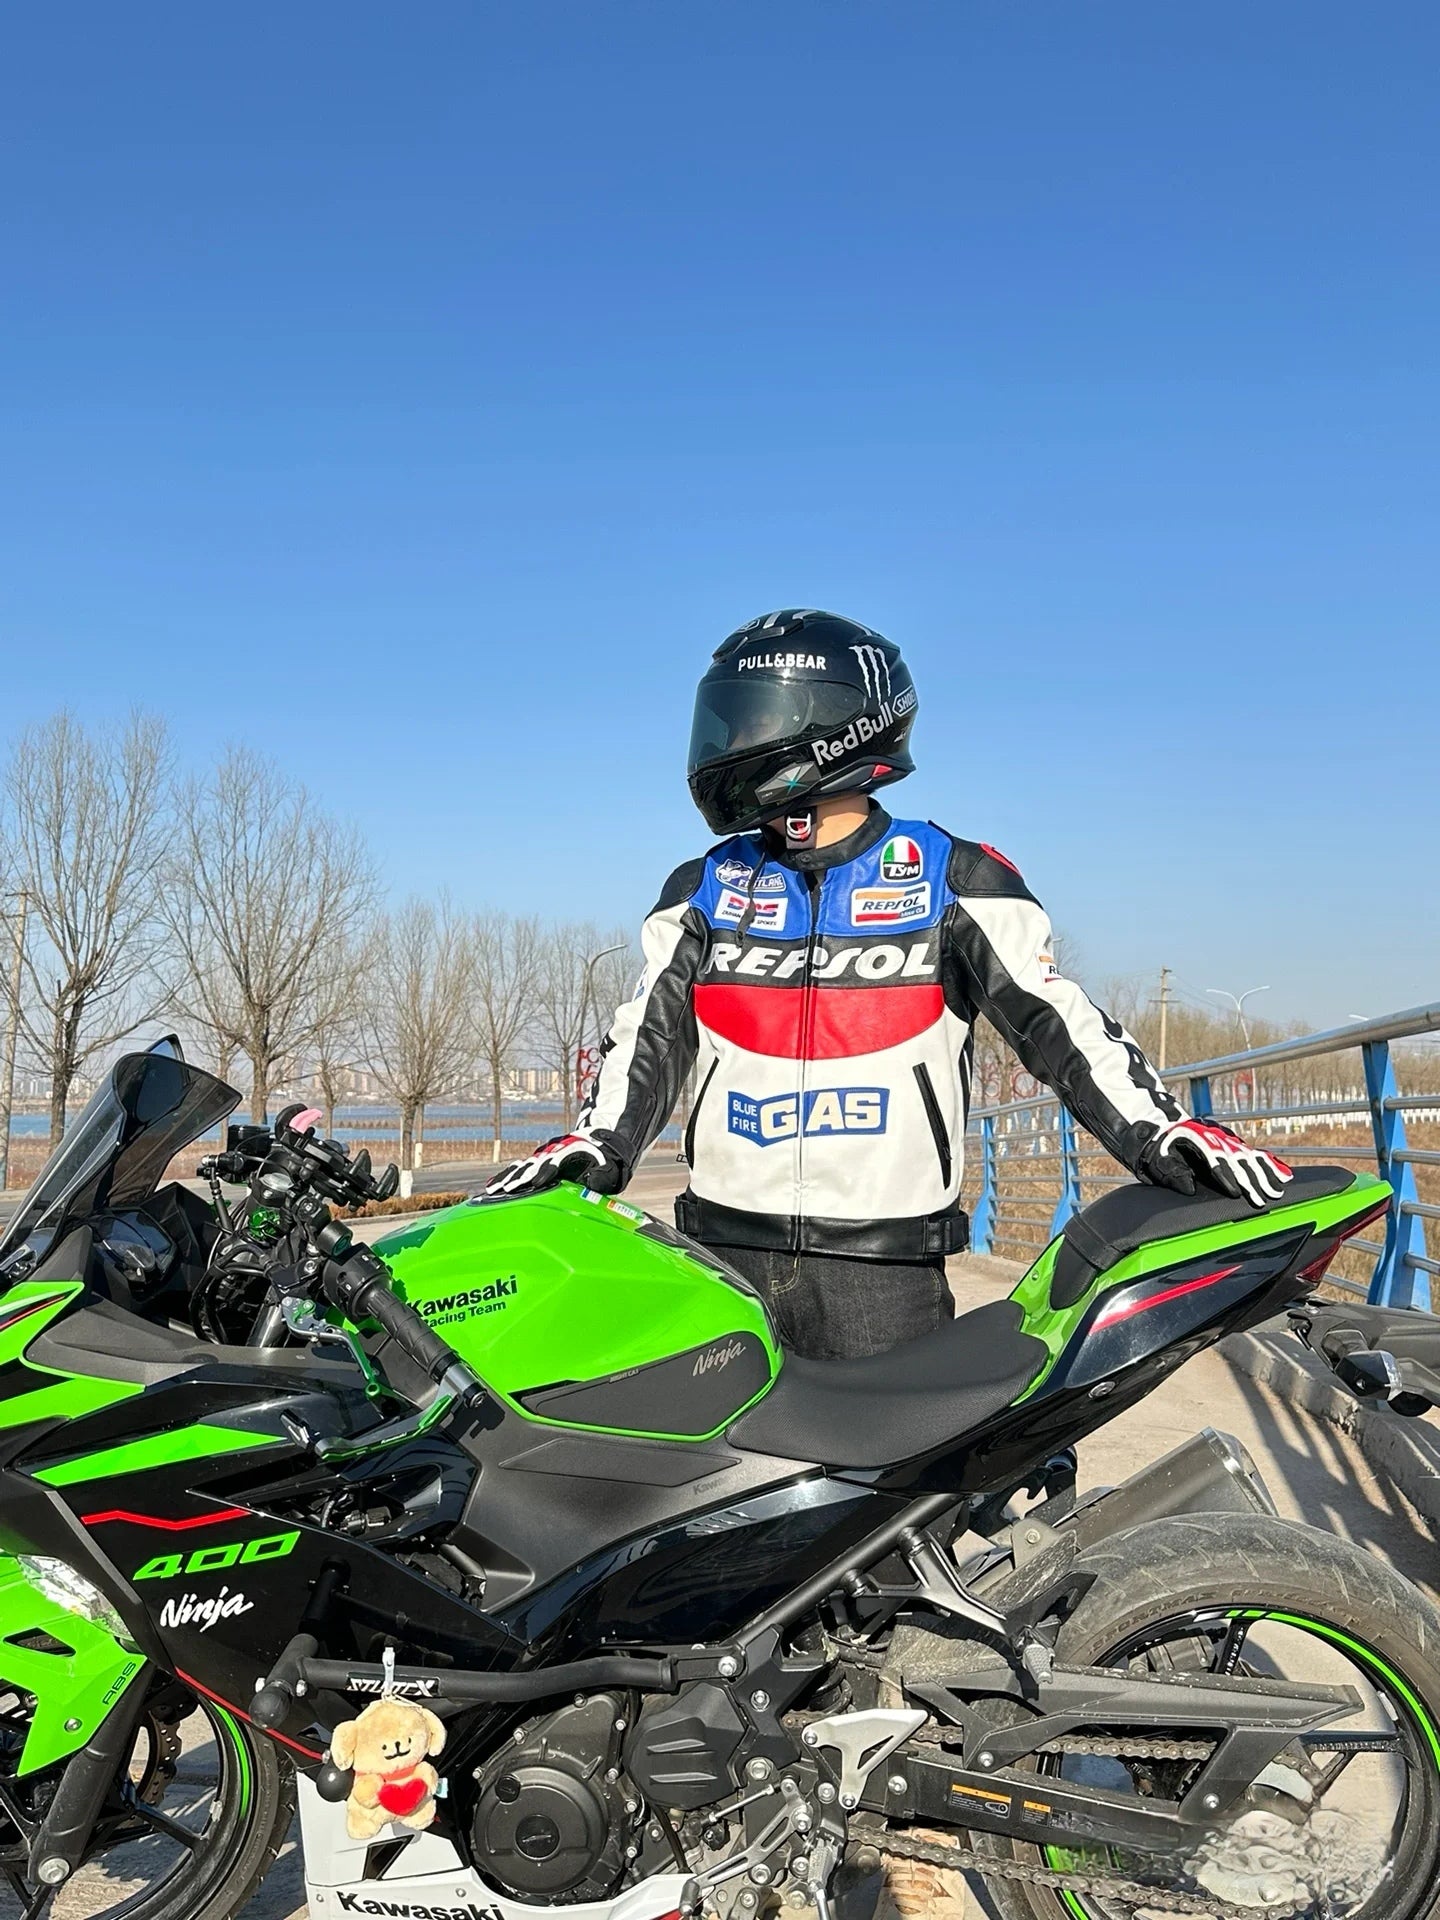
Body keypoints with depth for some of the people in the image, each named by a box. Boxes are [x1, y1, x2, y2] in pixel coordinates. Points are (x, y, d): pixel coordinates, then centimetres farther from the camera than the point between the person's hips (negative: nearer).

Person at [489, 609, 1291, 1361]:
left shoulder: (952, 881, 1)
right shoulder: (704, 891, 11)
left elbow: (1055, 1018, -3)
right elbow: (650, 1035, 10)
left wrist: (1163, 1131, -14)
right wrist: (598, 1143, -5)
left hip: (884, 1263, -3)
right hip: (723, 1251, 3)